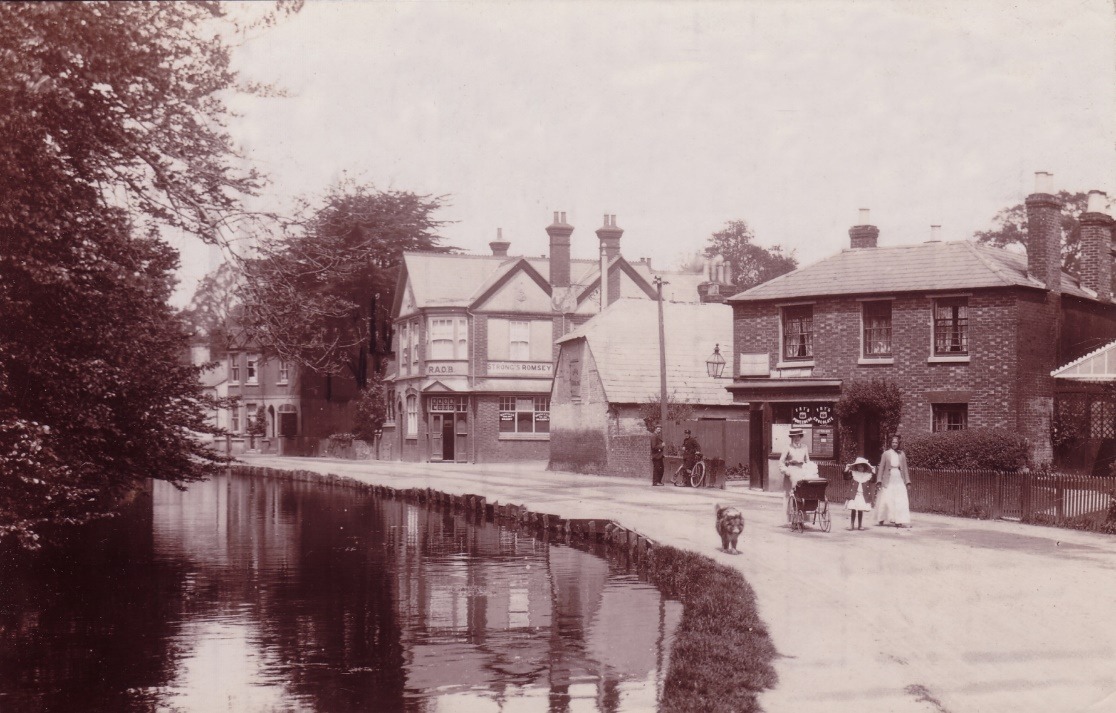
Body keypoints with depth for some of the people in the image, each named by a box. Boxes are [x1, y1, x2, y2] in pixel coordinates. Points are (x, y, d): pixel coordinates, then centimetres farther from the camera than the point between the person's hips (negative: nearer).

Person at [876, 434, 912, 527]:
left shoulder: (902, 454, 8)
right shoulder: (886, 454, 2)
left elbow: (904, 468, 11)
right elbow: (881, 468, 2)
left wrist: (907, 481, 6)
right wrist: (880, 480, -5)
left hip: (899, 480, 2)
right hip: (888, 481, -2)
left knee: (901, 501, -5)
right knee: (886, 500, 1)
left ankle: (899, 521, -5)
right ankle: (882, 519, 13)